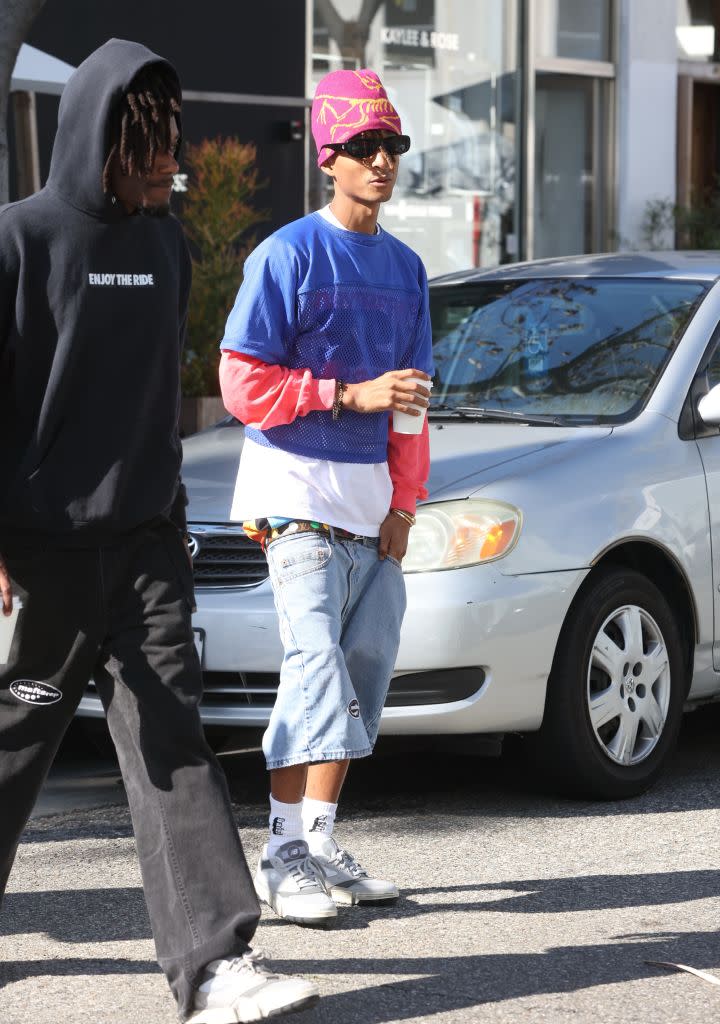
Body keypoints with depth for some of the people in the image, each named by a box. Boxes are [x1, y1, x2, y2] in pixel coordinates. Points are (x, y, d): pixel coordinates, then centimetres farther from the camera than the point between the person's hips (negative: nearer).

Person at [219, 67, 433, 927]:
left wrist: (404, 502, 8)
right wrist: (353, 396, -17)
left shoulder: (404, 267, 13)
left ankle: (322, 842, 15)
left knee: (365, 665, 6)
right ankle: (283, 855, -13)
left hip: (369, 494, 7)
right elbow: (244, 386, -12)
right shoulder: (287, 256, -8)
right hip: (297, 491, -7)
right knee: (316, 659, -16)